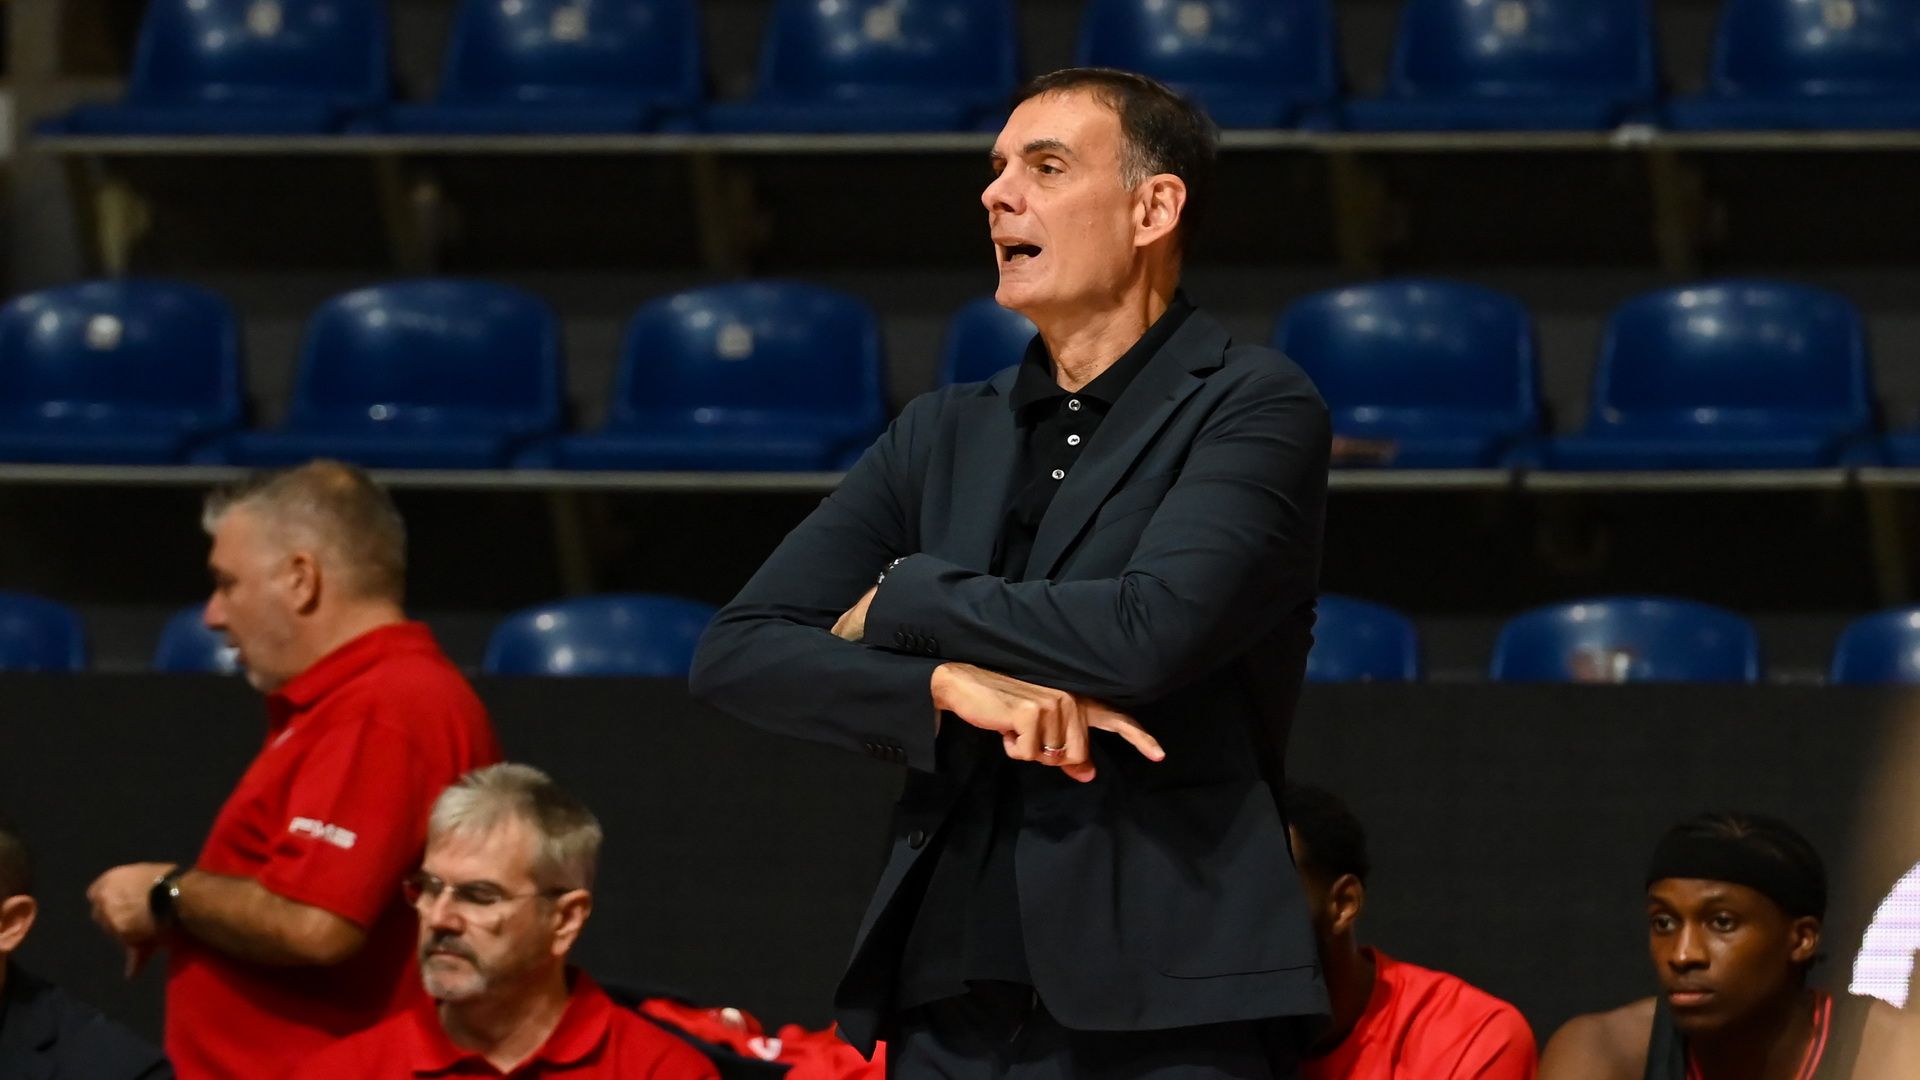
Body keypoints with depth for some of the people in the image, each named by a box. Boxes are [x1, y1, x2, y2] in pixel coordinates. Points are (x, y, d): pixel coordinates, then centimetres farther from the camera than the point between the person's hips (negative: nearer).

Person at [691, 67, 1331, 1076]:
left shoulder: (1253, 407, 1)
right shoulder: (942, 435, 17)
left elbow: (1153, 631, -15)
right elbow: (735, 652, 9)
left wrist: (902, 604, -1)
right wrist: (949, 686, -10)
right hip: (951, 995, 5)